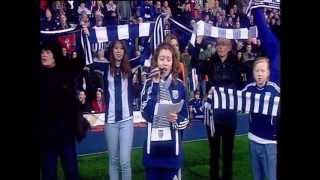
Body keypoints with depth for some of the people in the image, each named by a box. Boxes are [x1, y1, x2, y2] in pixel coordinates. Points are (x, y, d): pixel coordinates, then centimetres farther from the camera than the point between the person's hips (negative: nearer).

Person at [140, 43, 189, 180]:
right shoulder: (149, 84, -1)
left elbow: (185, 117, 7)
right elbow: (147, 114, -14)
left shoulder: (179, 85, 3)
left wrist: (177, 120, -16)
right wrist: (155, 85, -15)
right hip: (153, 144, 0)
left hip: (172, 145, 1)